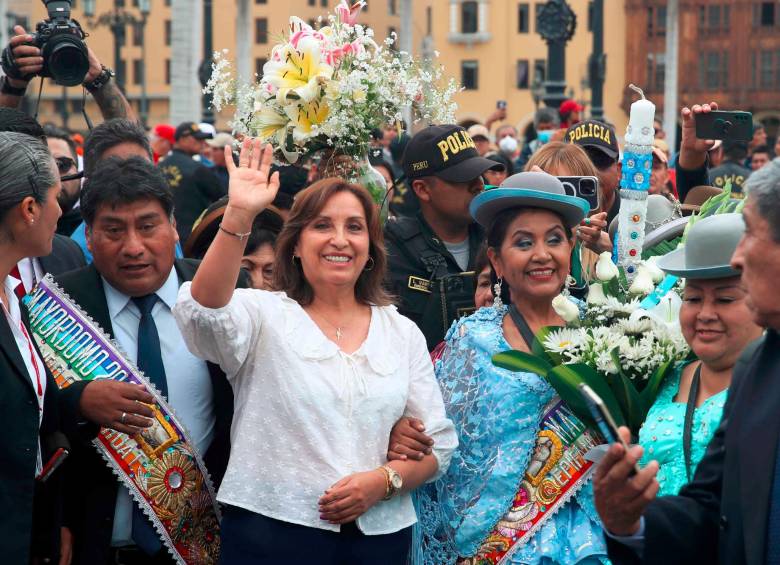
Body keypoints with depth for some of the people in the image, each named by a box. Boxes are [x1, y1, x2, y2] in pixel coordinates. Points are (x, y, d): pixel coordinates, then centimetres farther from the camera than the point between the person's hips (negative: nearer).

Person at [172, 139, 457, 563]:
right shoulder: (264, 314, -1)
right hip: (272, 529, -3)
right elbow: (203, 309, -23)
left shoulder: (403, 333, 8)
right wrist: (238, 214, -33)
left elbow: (439, 442, 8)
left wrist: (384, 480, -11)